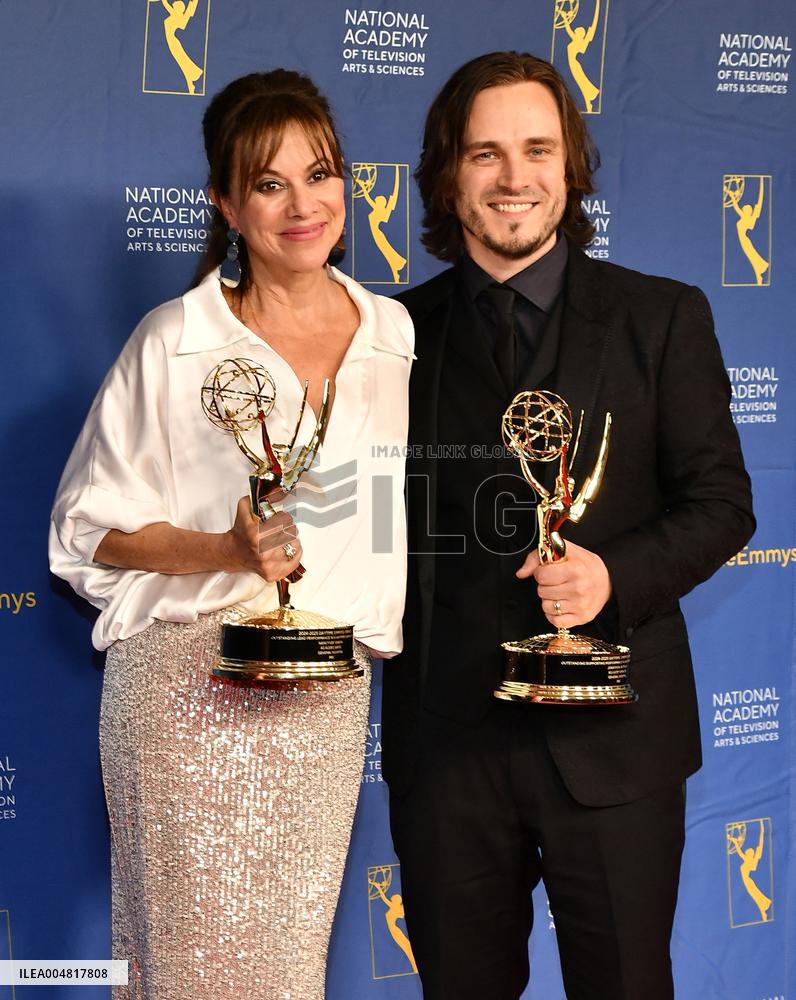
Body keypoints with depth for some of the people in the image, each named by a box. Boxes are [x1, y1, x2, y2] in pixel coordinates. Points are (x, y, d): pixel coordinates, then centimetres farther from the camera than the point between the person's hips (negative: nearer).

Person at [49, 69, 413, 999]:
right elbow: (93, 529, -2)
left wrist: (364, 625, 4)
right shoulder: (173, 342, -4)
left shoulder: (395, 334, 6)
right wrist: (227, 549, -16)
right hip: (188, 685, -3)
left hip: (329, 693, 3)